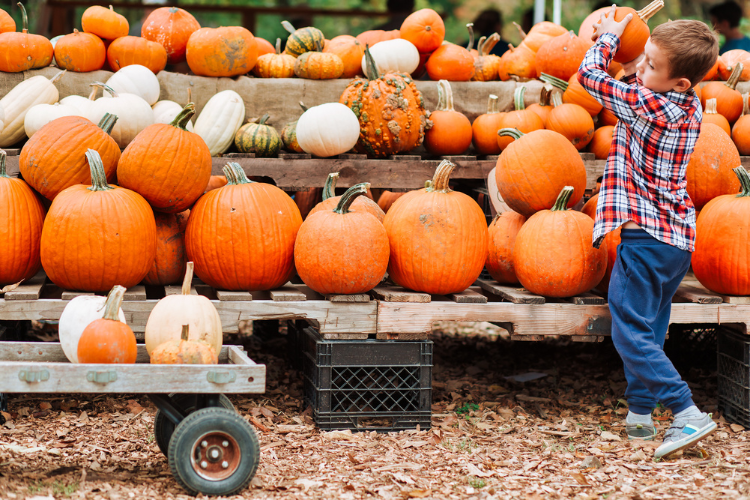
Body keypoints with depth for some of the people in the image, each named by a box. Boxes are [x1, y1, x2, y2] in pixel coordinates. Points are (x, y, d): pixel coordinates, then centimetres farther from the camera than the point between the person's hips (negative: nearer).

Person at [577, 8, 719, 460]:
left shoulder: (647, 105, -18)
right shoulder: (691, 108, 7)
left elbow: (590, 75, -11)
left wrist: (608, 37, 4)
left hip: (646, 233, -9)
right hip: (679, 237, 9)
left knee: (632, 331, -7)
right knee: (649, 328, 16)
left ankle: (688, 414, -14)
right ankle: (640, 414, 20)